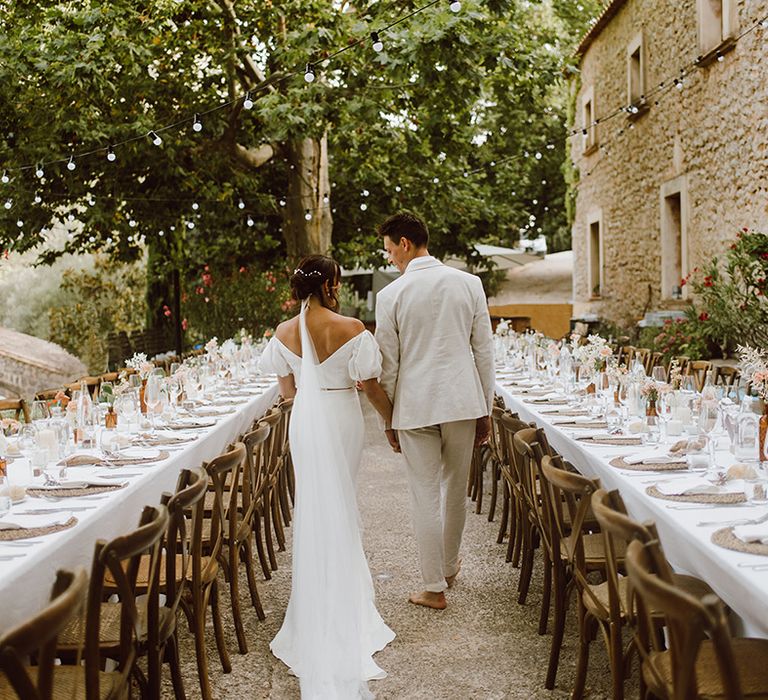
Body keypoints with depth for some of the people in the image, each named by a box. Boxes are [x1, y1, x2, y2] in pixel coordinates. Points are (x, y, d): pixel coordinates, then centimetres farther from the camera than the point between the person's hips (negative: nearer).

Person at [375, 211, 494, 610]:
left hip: (414, 406, -3)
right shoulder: (469, 284, 1)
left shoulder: (391, 296, -6)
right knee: (455, 491, 17)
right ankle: (449, 567, 35)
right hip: (463, 402, 3)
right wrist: (485, 409, 11)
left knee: (425, 498, 5)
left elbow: (388, 365, -2)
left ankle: (435, 588, 12)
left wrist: (388, 420, 8)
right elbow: (484, 351, 3)